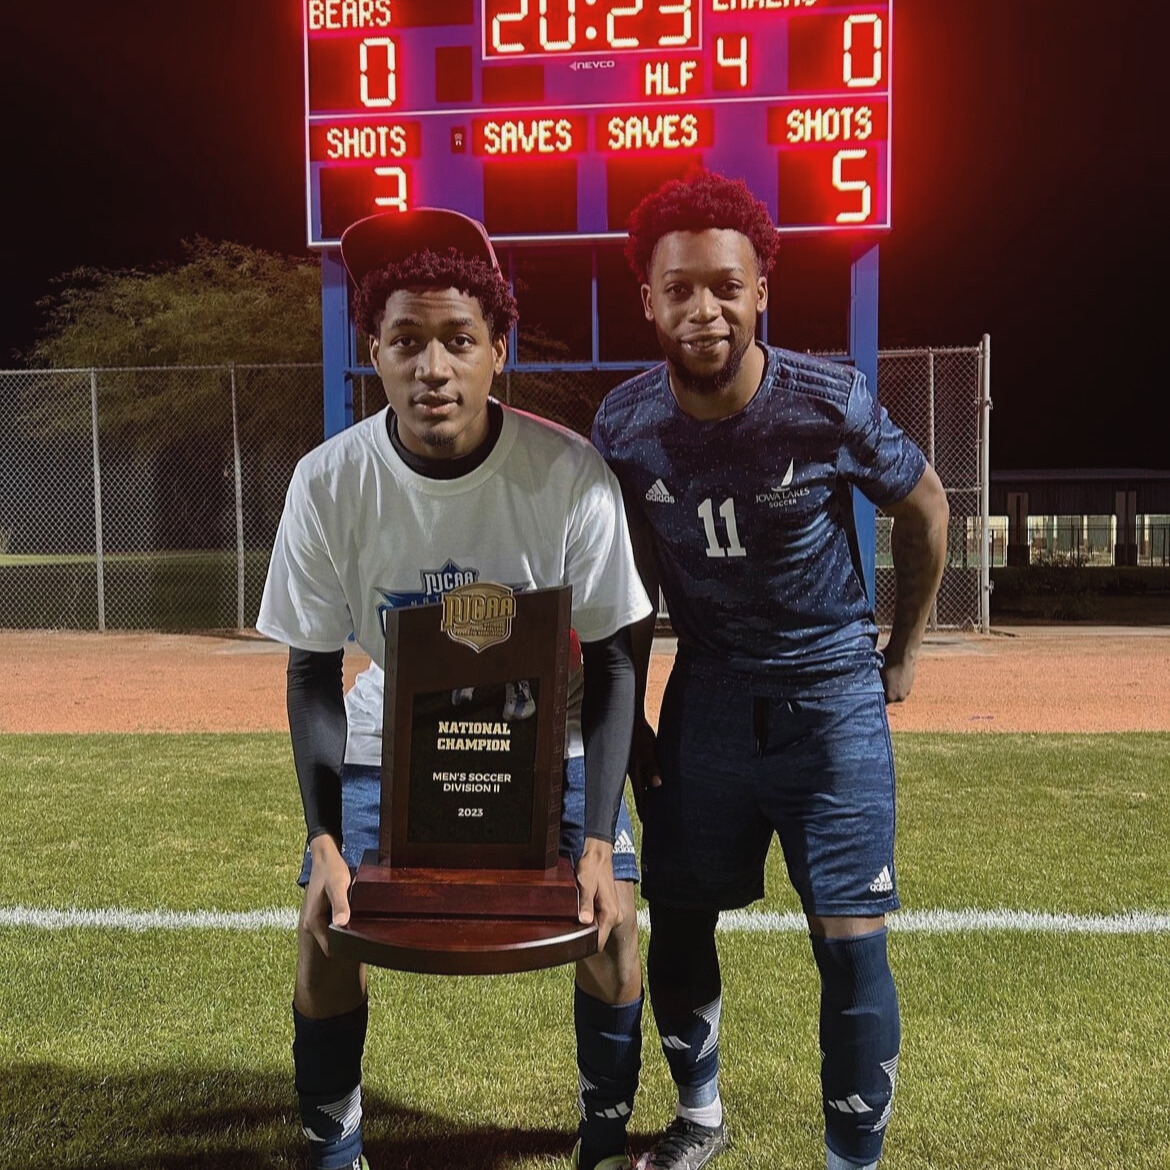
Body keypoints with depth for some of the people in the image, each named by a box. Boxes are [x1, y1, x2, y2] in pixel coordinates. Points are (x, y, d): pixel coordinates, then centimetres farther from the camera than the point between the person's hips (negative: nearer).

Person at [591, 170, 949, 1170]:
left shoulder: (832, 404, -17)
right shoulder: (625, 427, -9)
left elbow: (926, 507, 2)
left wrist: (904, 651, 8)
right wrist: (625, 716, 7)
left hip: (833, 698, -2)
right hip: (706, 701, 3)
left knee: (851, 944, -3)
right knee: (677, 920, 12)